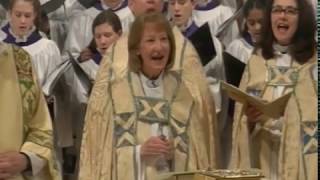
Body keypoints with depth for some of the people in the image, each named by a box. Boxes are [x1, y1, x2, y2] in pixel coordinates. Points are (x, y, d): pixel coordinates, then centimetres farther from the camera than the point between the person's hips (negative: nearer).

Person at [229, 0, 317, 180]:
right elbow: (241, 120, 9)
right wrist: (250, 118, -10)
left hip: (301, 160, -3)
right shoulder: (256, 61, 9)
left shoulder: (314, 61, -3)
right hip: (261, 159, 3)